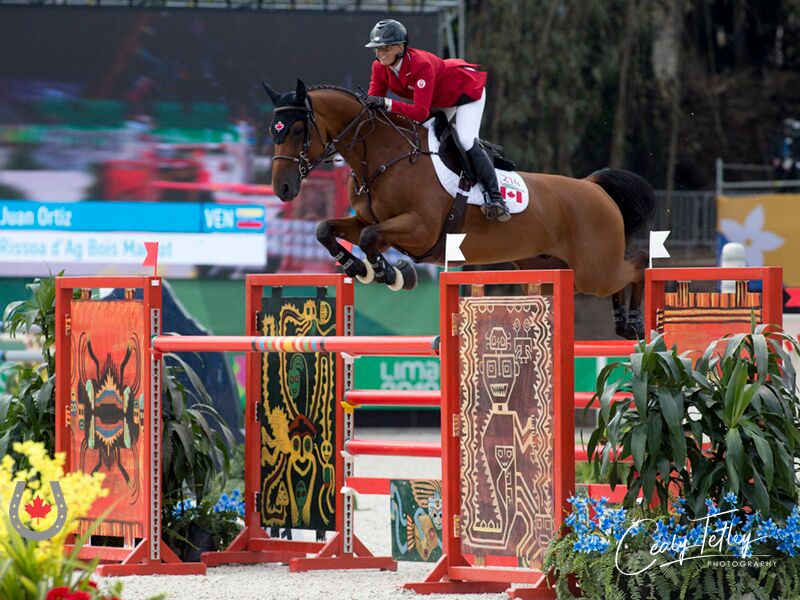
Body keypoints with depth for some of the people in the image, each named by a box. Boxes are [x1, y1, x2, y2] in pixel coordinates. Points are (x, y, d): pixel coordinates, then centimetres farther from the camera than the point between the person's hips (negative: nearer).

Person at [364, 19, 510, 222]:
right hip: (439, 100, 9)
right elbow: (373, 102, -16)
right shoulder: (380, 67, -18)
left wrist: (385, 103, -55)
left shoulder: (421, 64, -40)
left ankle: (494, 197, -20)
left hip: (467, 89, -8)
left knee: (466, 140, -23)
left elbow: (421, 112, -45)